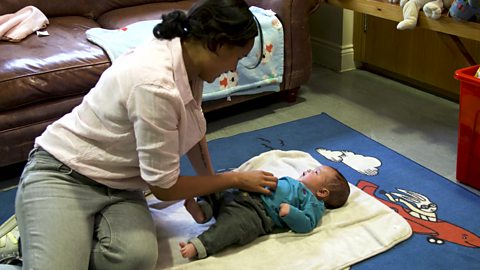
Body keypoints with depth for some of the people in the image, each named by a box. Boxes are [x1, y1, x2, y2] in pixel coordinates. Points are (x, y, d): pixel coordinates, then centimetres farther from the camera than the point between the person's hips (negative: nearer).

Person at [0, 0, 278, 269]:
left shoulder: (188, 61, -5)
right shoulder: (156, 85, -31)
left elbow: (194, 125, 15)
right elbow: (164, 186, -21)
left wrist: (213, 183, 14)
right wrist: (236, 179, -8)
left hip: (119, 184, 7)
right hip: (63, 175, -7)